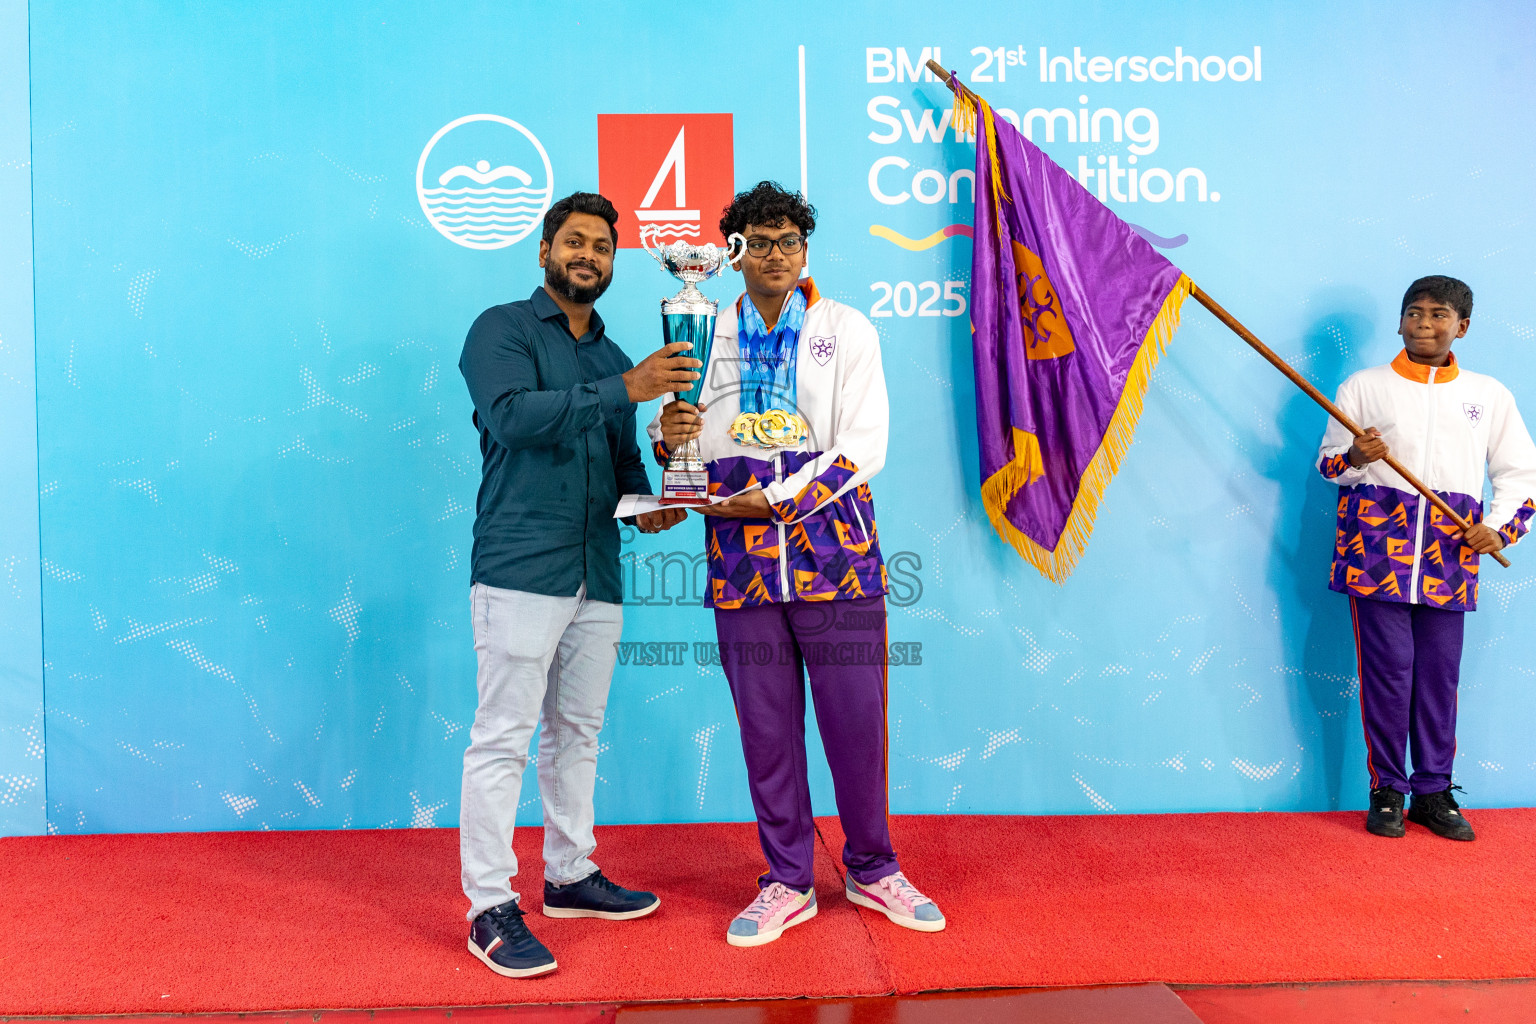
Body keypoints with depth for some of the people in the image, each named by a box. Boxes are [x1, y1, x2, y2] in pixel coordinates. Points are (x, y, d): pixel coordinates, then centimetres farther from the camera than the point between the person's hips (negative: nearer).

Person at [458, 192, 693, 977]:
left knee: (578, 733, 13)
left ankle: (570, 875, 26)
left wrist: (645, 503, 3)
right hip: (520, 569, -6)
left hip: (597, 576, 7)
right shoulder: (502, 329, 1)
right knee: (503, 738, -4)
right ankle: (491, 906, 5)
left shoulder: (612, 358, 20)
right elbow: (513, 414, -17)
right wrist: (623, 389, -21)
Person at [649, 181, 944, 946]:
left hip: (834, 558, -1)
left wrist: (775, 499, -14)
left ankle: (872, 870, 26)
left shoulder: (848, 331, 4)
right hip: (742, 567, 2)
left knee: (857, 724, 4)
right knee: (765, 731, 8)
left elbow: (864, 446, -6)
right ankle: (787, 883, 25)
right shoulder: (708, 336, 10)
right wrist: (669, 438, -14)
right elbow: (686, 444, 10)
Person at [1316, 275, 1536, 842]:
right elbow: (1327, 462, 10)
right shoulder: (1364, 386, 9)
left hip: (1450, 554, 2)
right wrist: (1355, 458, -13)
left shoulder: (1490, 394, 15)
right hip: (1376, 543, -2)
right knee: (1387, 667, -4)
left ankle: (1433, 792, 16)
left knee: (1440, 673, 3)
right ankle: (1386, 792, 8)